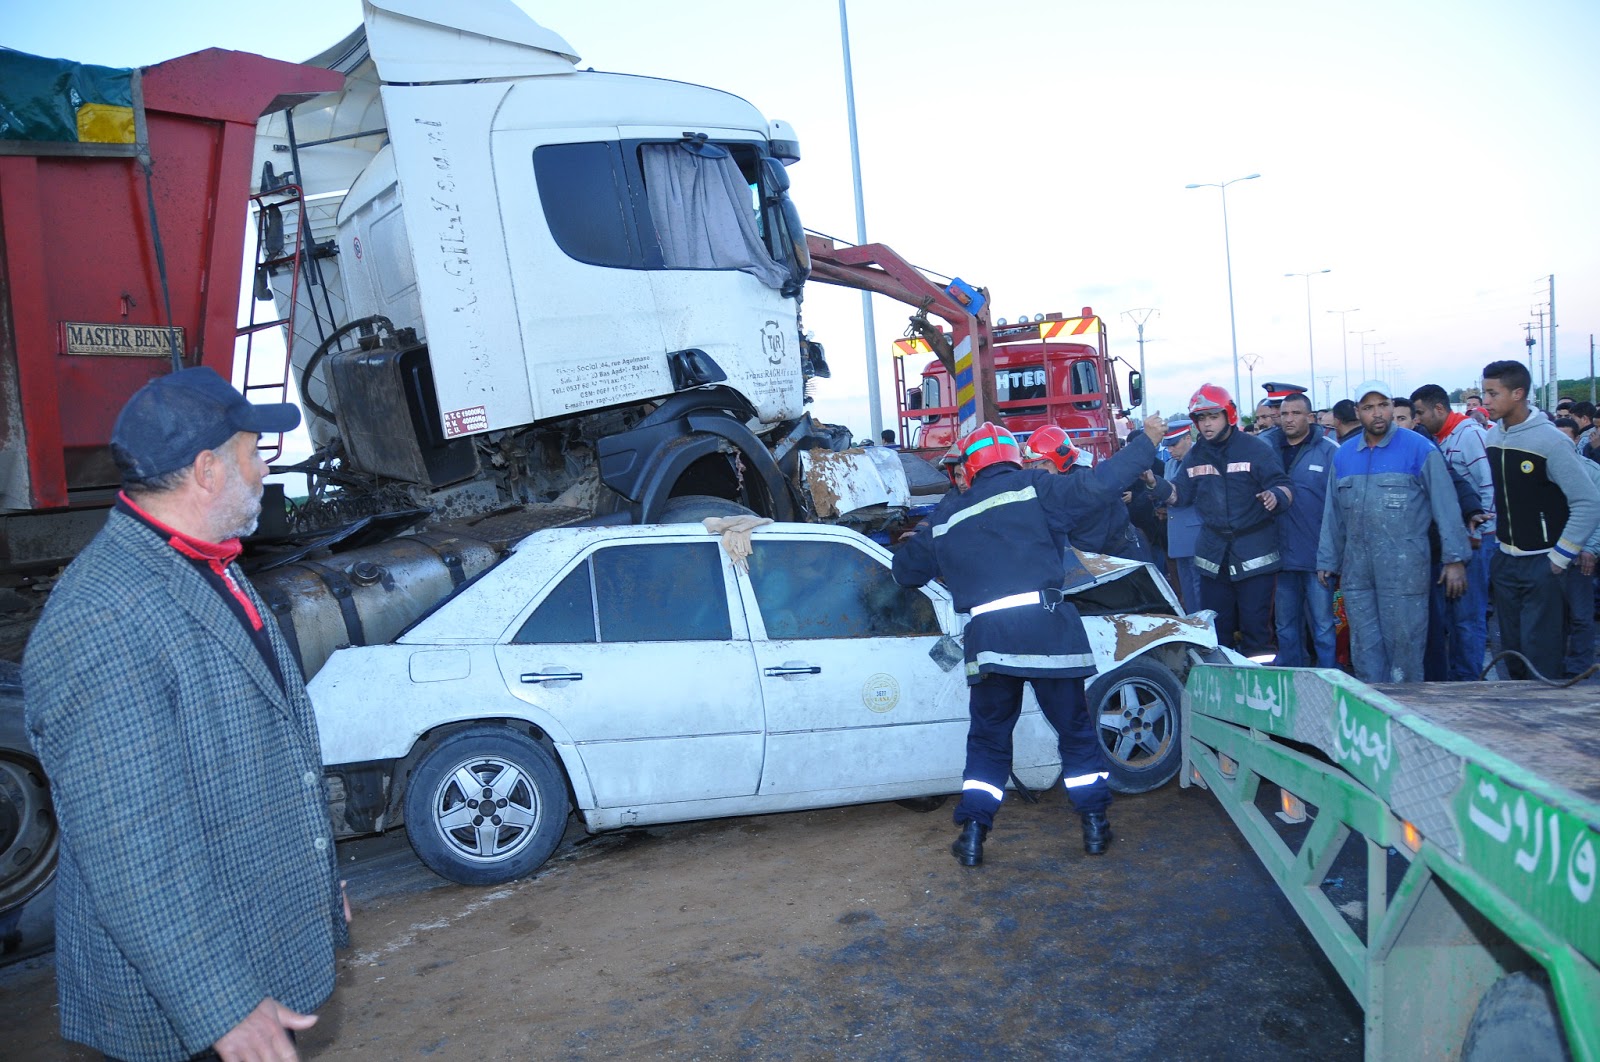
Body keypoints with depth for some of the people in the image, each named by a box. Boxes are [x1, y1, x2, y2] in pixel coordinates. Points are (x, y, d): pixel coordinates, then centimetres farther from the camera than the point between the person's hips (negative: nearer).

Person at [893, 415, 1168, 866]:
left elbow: (906, 569, 23)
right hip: (1047, 629, -2)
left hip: (986, 638, 2)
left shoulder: (946, 517, 14)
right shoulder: (1032, 488, 3)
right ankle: (1095, 824, 21)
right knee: (1077, 730, 15)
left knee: (987, 738, 17)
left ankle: (973, 834, 14)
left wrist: (920, 536, 46)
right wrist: (1146, 440, 6)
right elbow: (1097, 486, -6)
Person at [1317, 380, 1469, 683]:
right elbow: (1333, 515, 16)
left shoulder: (1420, 449, -1)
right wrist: (1327, 561, 14)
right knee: (1364, 646, 8)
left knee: (1404, 644, 0)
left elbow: (1446, 506, -3)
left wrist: (1455, 558, -6)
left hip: (1404, 568, -4)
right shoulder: (1343, 456, 12)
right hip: (1356, 570, 4)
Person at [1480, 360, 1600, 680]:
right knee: (1511, 647, 13)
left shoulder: (1550, 441, -15)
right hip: (1505, 561, 6)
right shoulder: (1491, 438, 4)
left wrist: (1560, 557, -14)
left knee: (1539, 652, -4)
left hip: (1541, 564, -6)